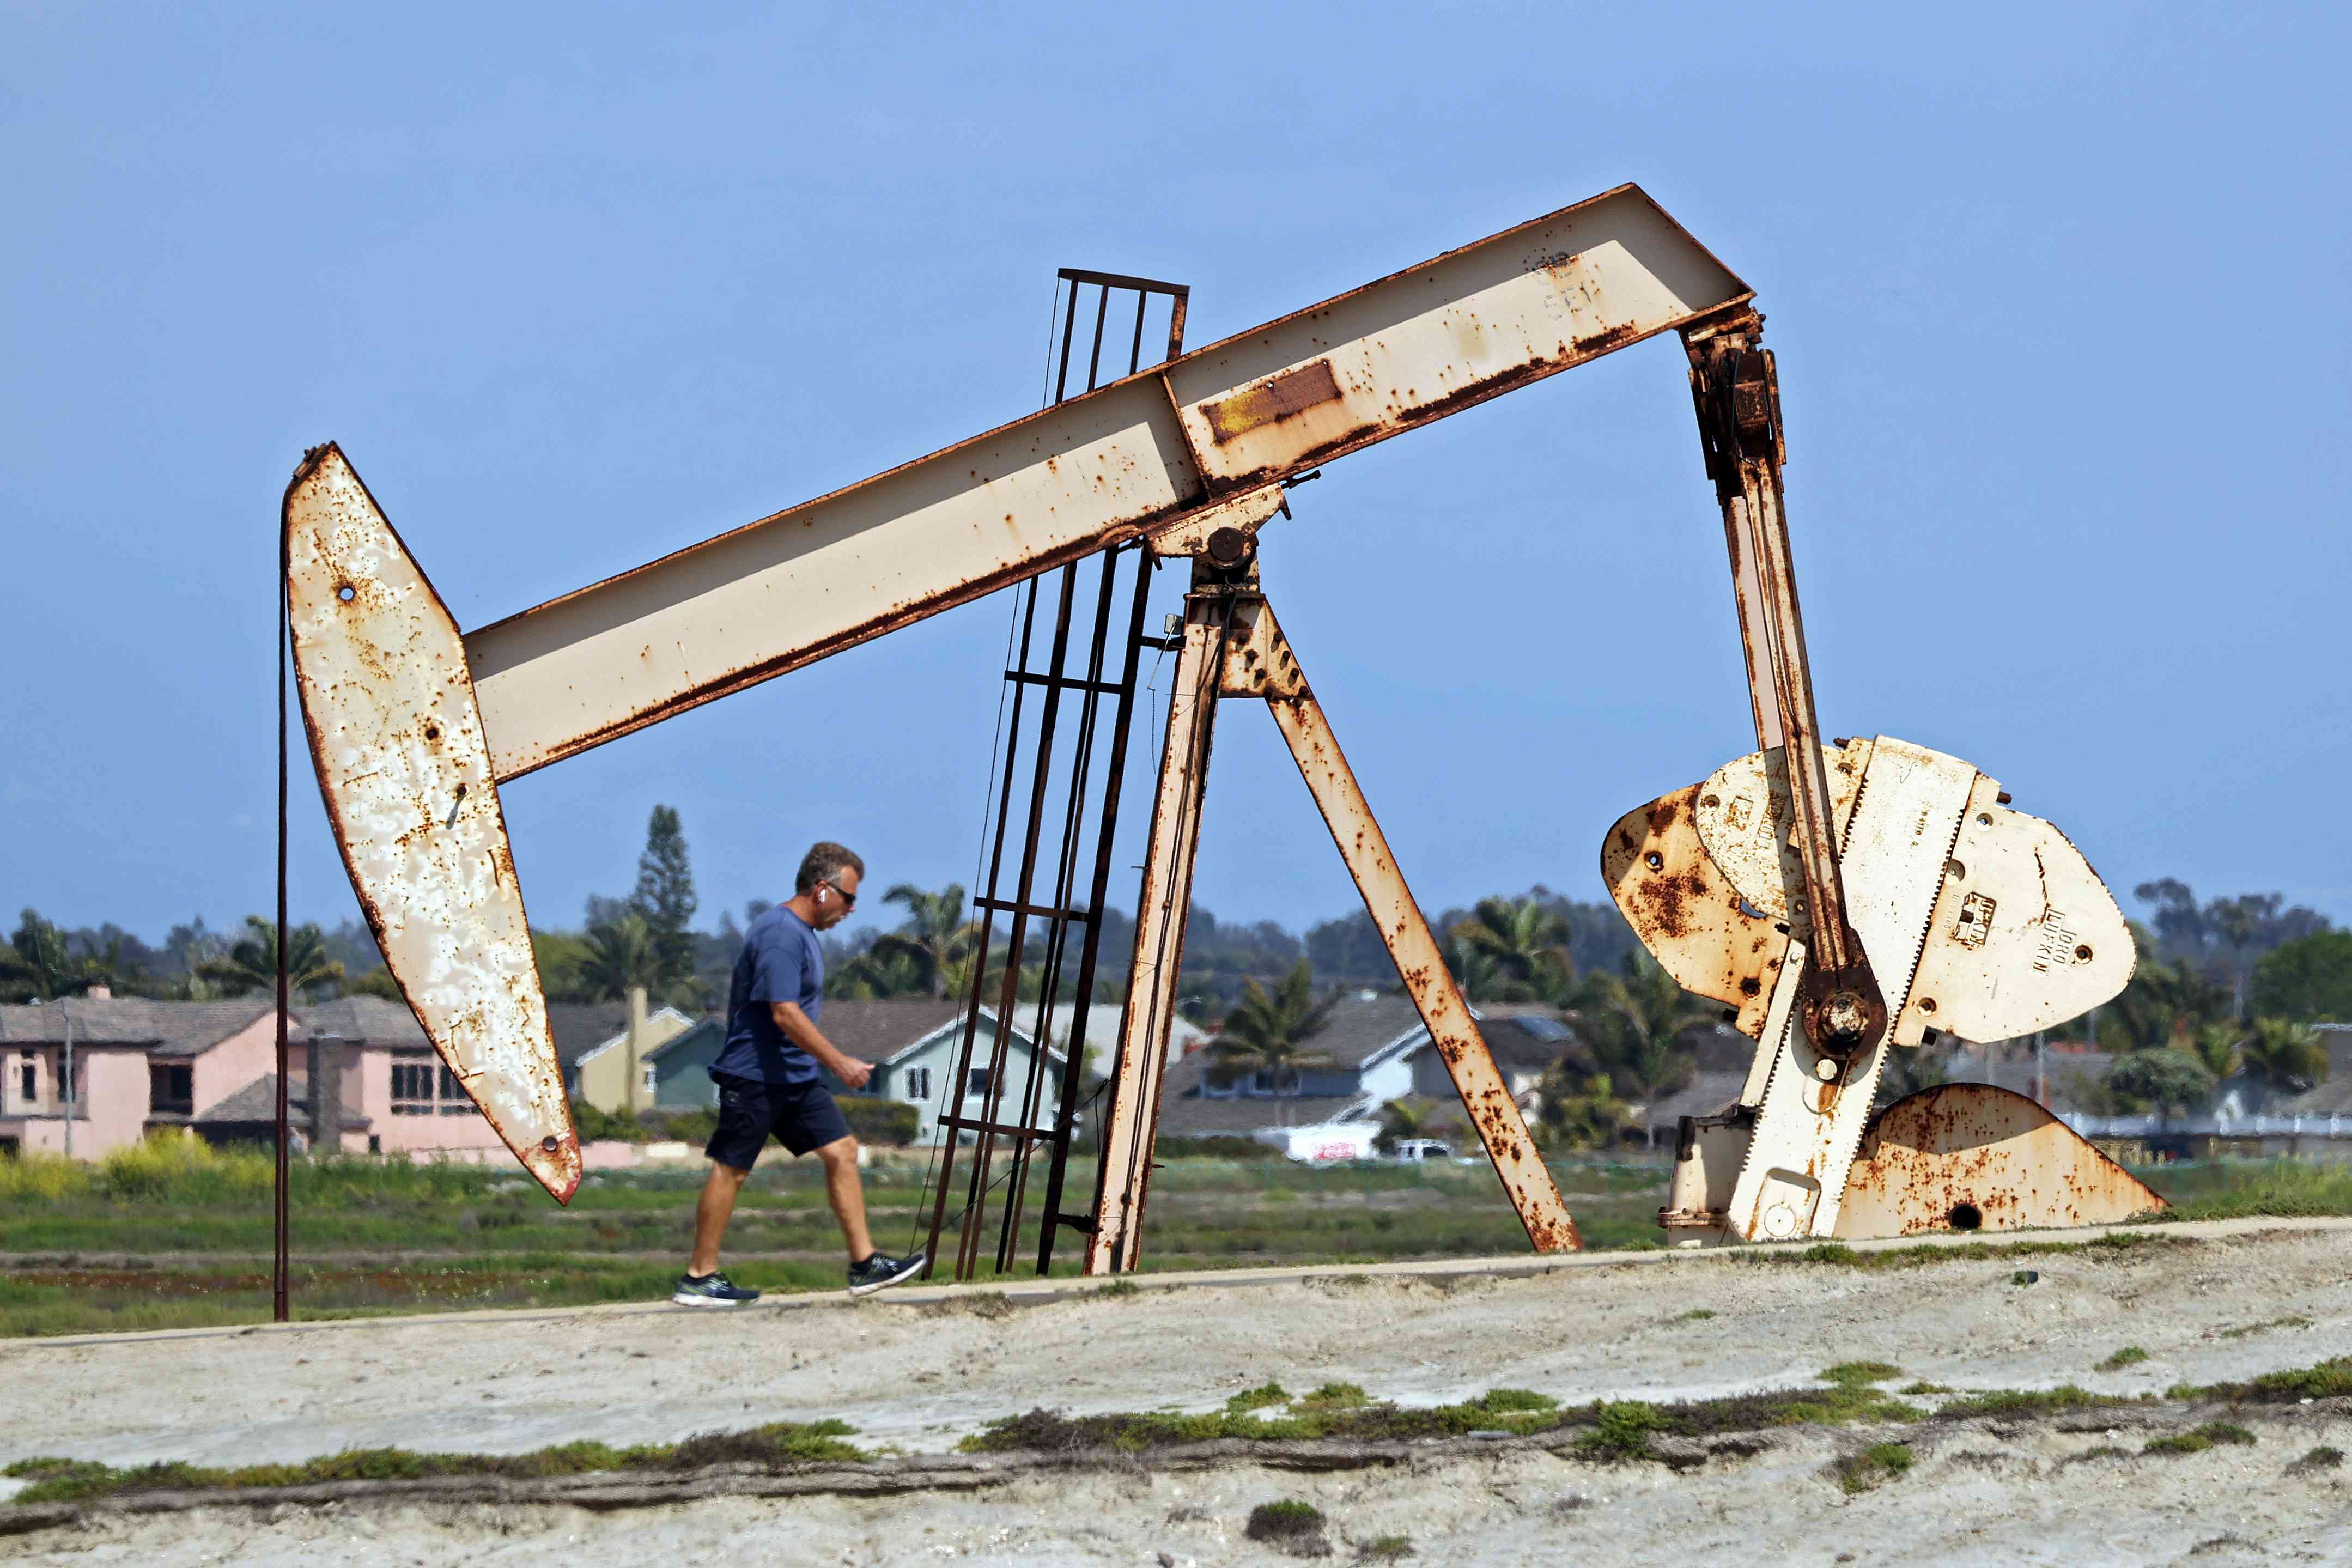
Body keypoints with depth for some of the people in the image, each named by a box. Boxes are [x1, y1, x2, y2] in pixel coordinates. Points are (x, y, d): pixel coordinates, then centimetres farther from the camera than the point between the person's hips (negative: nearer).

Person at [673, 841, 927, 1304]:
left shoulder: (802, 934, 14)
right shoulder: (780, 935, -18)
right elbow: (785, 1014, -25)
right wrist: (841, 1063, -22)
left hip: (797, 1076, 10)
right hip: (755, 1075, -10)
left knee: (842, 1151, 3)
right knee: (730, 1170, -3)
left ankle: (865, 1265, 3)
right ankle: (698, 1279, 4)